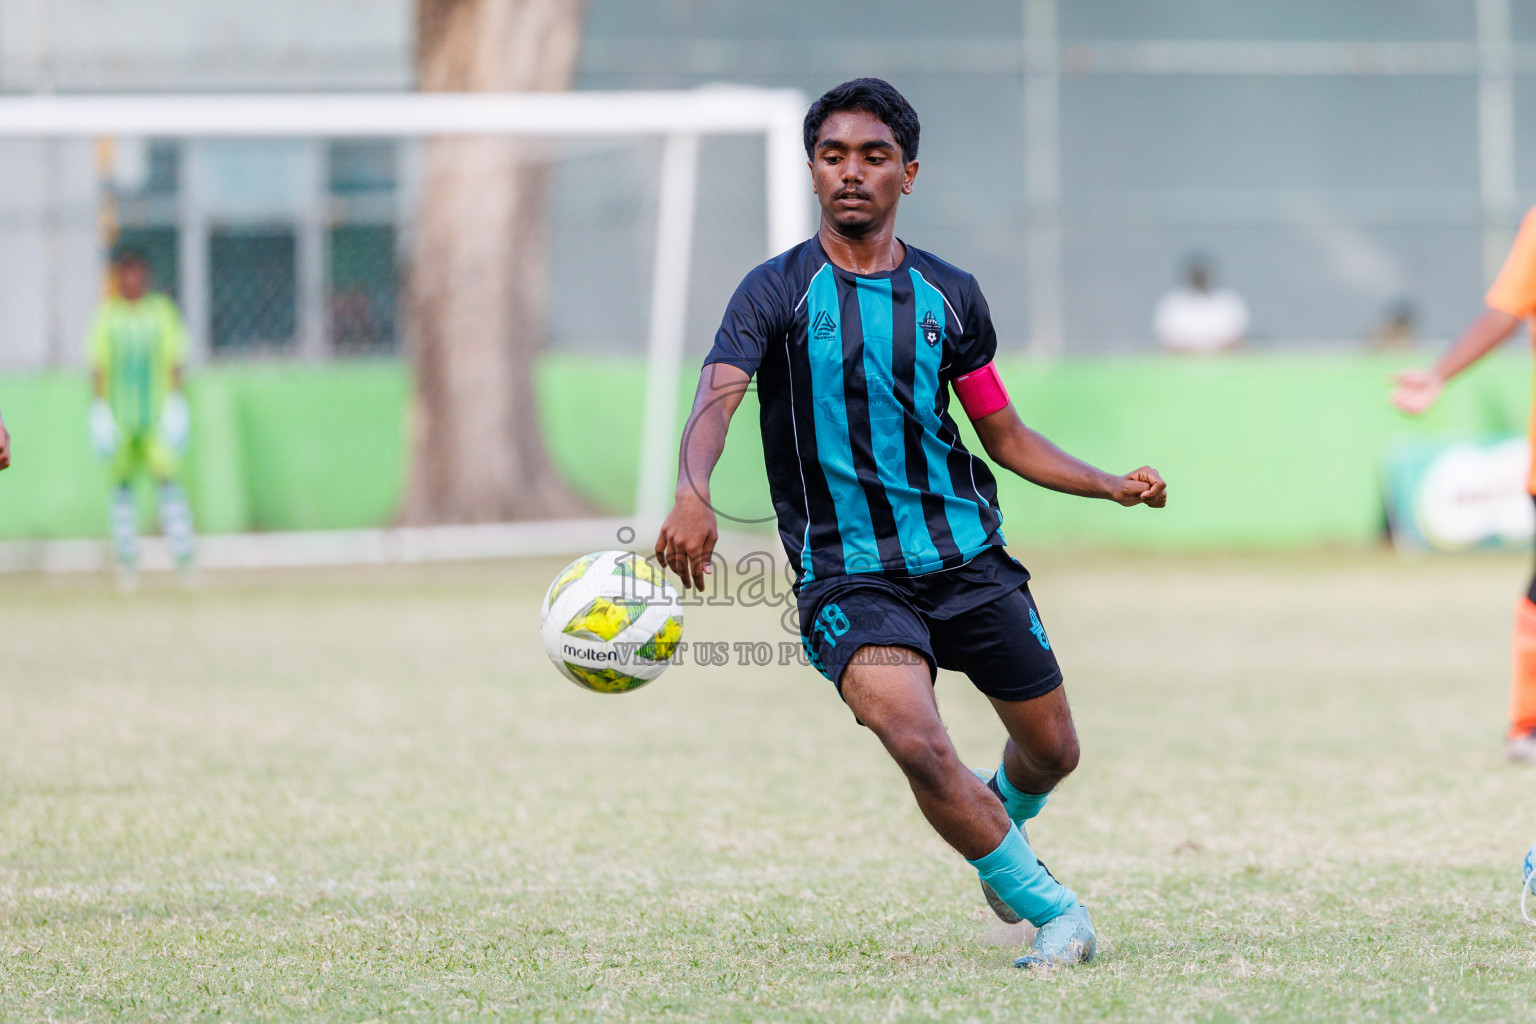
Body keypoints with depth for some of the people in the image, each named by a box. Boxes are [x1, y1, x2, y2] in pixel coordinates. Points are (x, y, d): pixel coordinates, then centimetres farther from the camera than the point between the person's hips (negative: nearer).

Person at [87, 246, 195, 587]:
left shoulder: (162, 310, 7)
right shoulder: (106, 315, 7)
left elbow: (174, 362, 7)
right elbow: (98, 364, 6)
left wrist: (175, 400, -3)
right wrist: (100, 404, -3)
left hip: (156, 412, -1)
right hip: (118, 413, 1)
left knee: (166, 474, -10)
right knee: (121, 481, 1)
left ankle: (183, 555, -11)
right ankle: (126, 560, 5)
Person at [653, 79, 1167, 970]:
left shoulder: (949, 295, 7)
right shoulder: (777, 293, -4)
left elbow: (1007, 438, 15)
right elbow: (717, 401, -20)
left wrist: (1112, 485, 0)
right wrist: (694, 494, -41)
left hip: (967, 557, 4)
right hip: (847, 576, -4)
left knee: (1053, 750, 11)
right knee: (917, 741, -27)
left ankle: (1001, 823, 49)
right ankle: (1053, 910, -11)